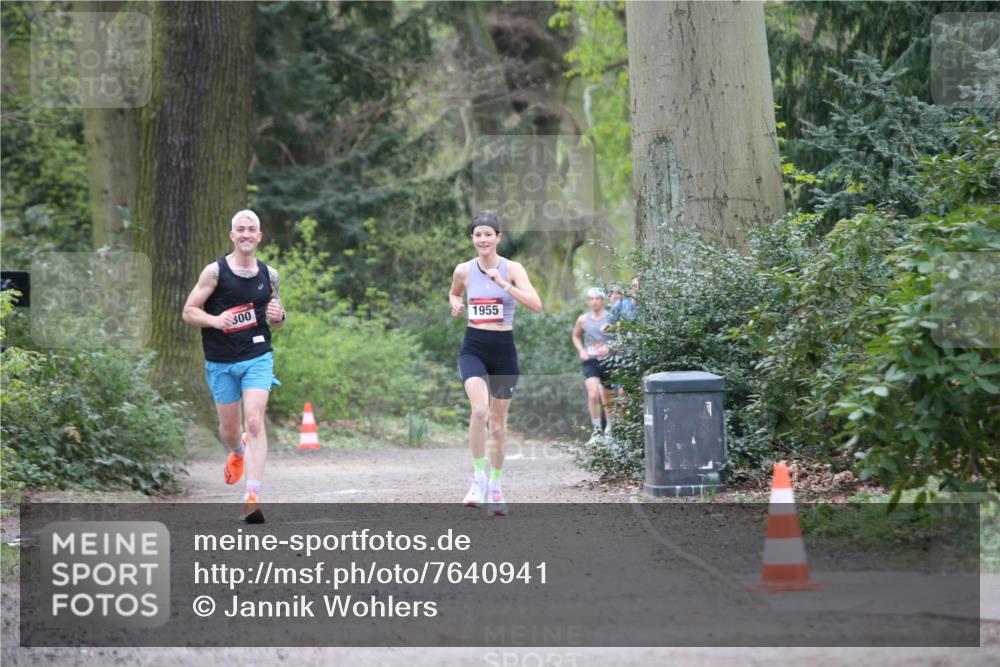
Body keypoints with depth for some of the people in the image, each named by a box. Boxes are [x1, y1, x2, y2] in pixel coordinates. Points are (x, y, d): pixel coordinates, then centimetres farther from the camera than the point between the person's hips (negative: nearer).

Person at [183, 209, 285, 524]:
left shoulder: (269, 275, 6)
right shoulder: (215, 271, -4)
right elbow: (189, 311, -3)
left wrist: (278, 317, -6)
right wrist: (215, 320, -21)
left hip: (258, 359, 0)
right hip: (221, 363, 0)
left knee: (254, 421, -17)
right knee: (229, 429, 11)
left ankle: (252, 497, -21)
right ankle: (238, 452, 50)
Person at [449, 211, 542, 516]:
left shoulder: (512, 269, -5)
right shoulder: (463, 270, 1)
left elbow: (536, 304, -17)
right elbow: (454, 293, 24)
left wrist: (504, 284, -25)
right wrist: (456, 305, 1)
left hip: (503, 348, 0)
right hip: (473, 348, 0)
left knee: (498, 422, 10)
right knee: (480, 410, -25)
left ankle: (495, 487, 25)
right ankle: (479, 478, -13)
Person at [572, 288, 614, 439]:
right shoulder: (583, 320, 3)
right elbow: (576, 336, 20)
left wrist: (609, 348, -22)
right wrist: (581, 351, 3)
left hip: (608, 361, -1)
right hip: (590, 362, 1)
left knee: (608, 398, 12)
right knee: (593, 395, -19)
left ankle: (609, 429, 31)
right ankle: (596, 429, -10)